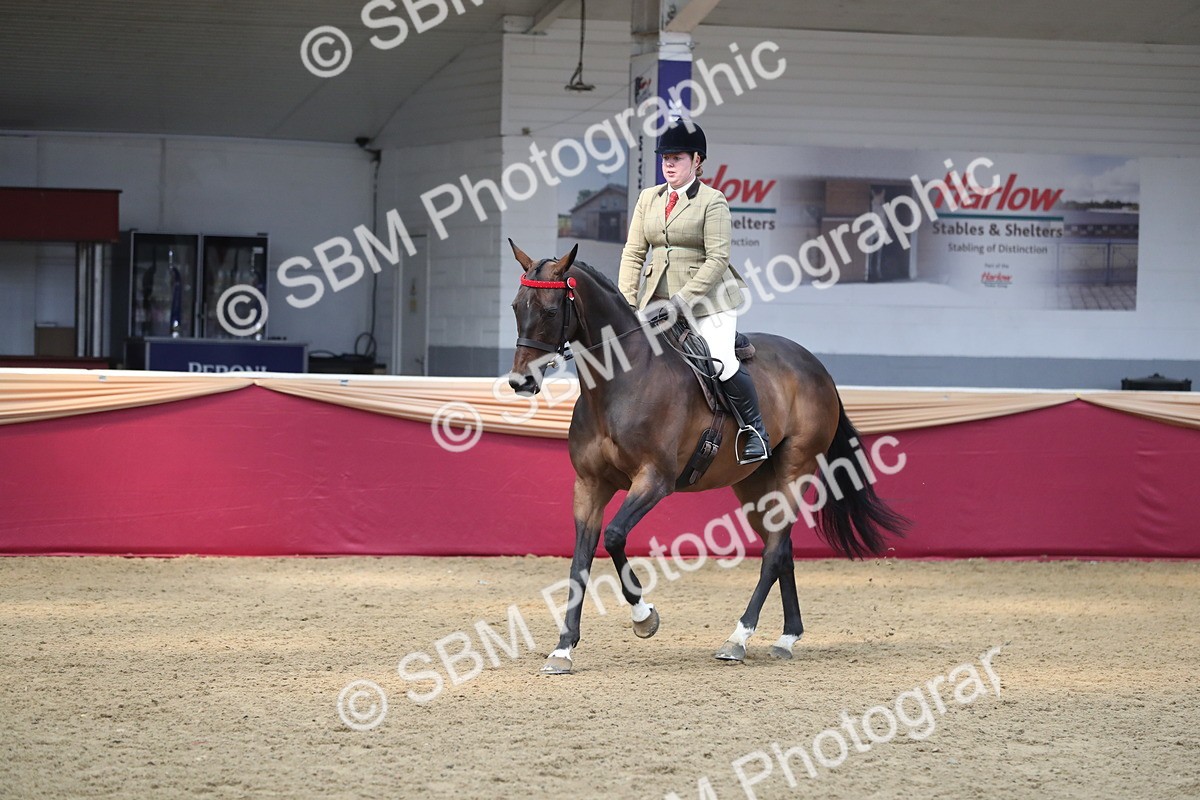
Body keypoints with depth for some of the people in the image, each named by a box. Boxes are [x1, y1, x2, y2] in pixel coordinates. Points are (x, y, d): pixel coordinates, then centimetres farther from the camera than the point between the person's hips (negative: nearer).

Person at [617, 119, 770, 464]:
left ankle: (754, 430, 0)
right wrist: (627, 303, -4)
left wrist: (684, 298, -20)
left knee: (721, 362, -19)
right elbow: (633, 253, 9)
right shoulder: (648, 199, 11)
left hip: (707, 299, -6)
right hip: (658, 299, 6)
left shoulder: (713, 201, -6)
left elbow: (717, 258, -12)